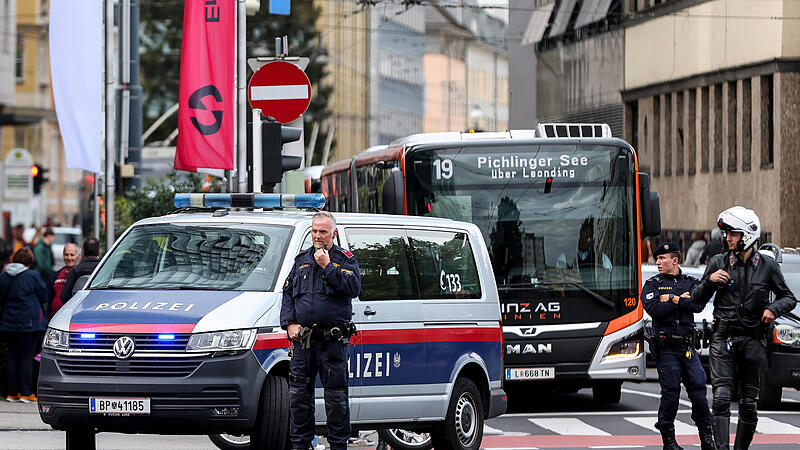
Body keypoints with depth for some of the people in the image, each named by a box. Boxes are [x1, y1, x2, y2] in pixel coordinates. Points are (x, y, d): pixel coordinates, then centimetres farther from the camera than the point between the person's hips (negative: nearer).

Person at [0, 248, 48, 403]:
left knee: (13, 356, 9)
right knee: (27, 357, -2)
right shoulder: (32, 276, -11)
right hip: (29, 322, -4)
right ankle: (26, 393, -4)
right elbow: (44, 296, -2)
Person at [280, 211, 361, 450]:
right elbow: (288, 294, 15)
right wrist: (290, 323, 2)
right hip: (302, 339, 4)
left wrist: (327, 266, -15)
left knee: (336, 396, -1)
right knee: (298, 395, 6)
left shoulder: (344, 259, 3)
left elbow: (353, 288, -12)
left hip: (333, 341, -4)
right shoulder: (302, 260, 16)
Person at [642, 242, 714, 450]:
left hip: (688, 346, 2)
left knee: (698, 389, -2)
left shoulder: (691, 282, 11)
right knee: (670, 393, -3)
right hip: (665, 347, -2)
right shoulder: (652, 284, 5)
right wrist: (682, 300, -7)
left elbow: (699, 305, -7)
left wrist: (672, 299, -10)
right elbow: (654, 309, -13)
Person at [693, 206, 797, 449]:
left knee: (748, 402, 4)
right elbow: (697, 299, 11)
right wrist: (709, 281, -8)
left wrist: (774, 308, -8)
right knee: (721, 398, -14)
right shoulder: (718, 263, 5)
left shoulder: (768, 266, 4)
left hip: (753, 339, 0)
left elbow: (789, 298, 12)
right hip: (723, 338, 0)